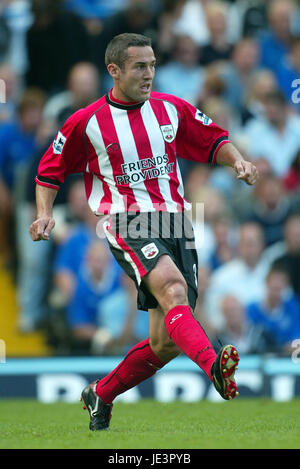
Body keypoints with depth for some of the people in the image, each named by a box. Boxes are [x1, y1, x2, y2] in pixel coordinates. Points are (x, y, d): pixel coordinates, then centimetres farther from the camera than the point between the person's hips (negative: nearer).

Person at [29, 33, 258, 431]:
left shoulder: (172, 109, 9)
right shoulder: (86, 122, 1)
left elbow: (214, 141, 19)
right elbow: (50, 170, 12)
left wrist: (238, 161, -1)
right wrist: (45, 214, -3)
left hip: (174, 223, 5)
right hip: (126, 223, -4)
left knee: (166, 343, 0)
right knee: (172, 287, -35)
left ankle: (101, 395, 23)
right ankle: (215, 367, -57)